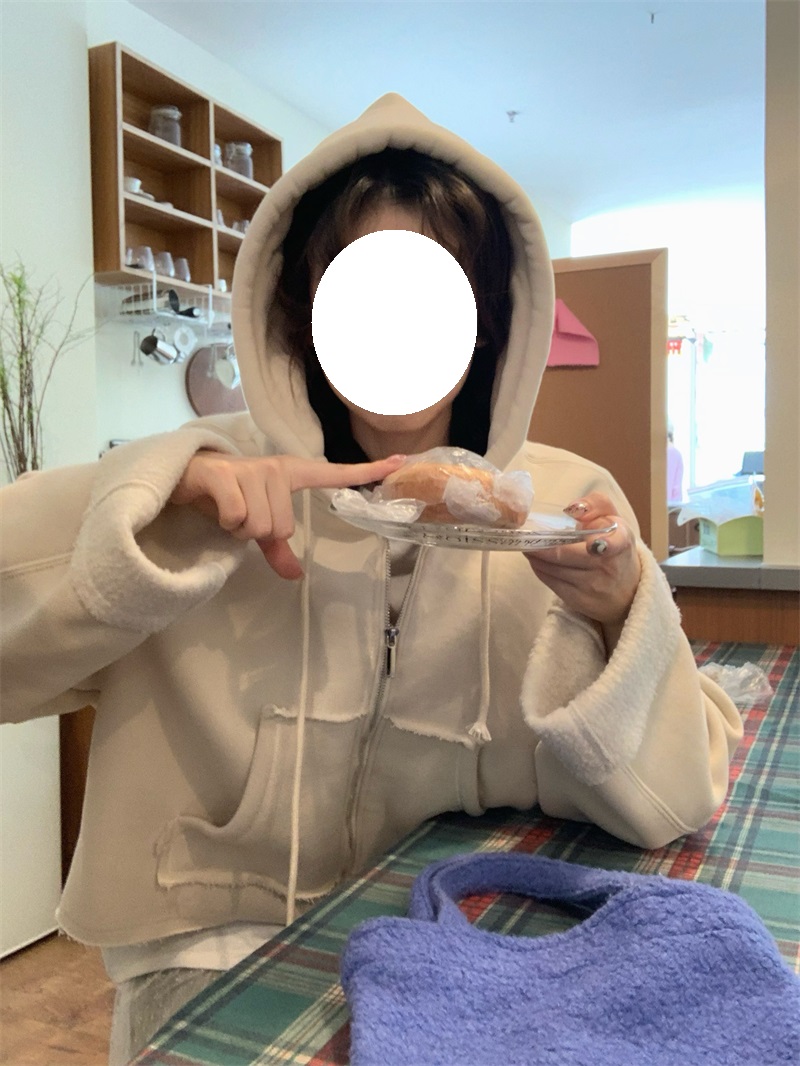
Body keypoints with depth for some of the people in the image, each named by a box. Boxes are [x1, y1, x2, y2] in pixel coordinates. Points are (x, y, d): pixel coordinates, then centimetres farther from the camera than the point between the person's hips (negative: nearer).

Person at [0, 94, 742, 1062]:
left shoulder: (565, 505, -6)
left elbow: (675, 801, -7)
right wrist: (167, 495, -25)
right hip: (222, 950, -1)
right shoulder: (223, 480, -7)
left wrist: (618, 618, -24)